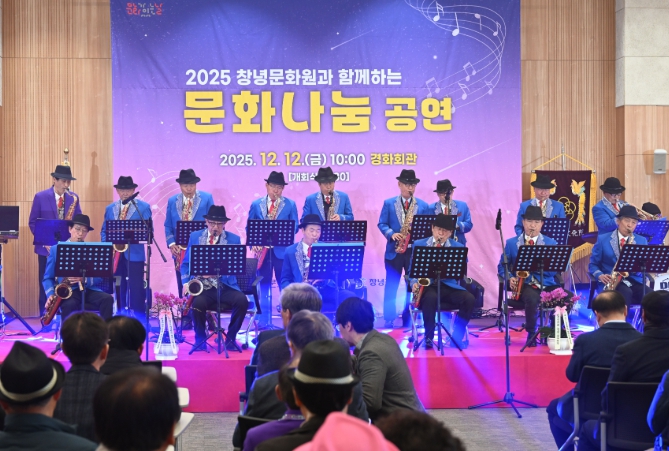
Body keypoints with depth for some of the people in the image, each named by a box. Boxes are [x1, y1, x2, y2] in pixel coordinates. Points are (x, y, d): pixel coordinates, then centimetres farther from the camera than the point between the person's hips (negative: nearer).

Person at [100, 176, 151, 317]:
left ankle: (138, 318, -2)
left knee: (136, 288, -6)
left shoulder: (143, 207, 1)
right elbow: (104, 230, 15)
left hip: (134, 254, -4)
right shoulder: (110, 208, 14)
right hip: (114, 254, 4)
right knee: (118, 288, 9)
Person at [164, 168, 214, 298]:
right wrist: (171, 243, -7)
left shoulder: (207, 198, 1)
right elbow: (168, 226, 9)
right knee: (182, 285, 7)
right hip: (180, 251, 3)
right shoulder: (172, 201, 9)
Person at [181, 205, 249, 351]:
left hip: (225, 286, 0)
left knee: (242, 301, -28)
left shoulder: (234, 240, 5)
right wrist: (186, 283, -5)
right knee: (198, 302, -33)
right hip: (202, 286, 0)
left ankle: (231, 337, -5)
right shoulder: (195, 237, 11)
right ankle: (200, 338, -7)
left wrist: (215, 272, -22)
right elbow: (186, 263, 13)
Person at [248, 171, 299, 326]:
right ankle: (264, 321, 12)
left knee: (285, 286, 1)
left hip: (282, 250, -2)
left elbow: (294, 227, 0)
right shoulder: (256, 204, 8)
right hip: (262, 250, 2)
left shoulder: (290, 205, 4)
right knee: (263, 286, 6)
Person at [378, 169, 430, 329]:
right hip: (394, 250, 0)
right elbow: (382, 224, 3)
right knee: (391, 286, 2)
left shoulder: (423, 206, 6)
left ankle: (409, 319, 10)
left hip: (415, 251, 1)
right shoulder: (389, 203, 6)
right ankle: (389, 319, 9)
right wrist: (391, 234, -15)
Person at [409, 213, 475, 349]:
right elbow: (412, 270, 10)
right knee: (431, 297, -38)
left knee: (469, 299, -26)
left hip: (448, 286, 2)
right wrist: (414, 283, -12)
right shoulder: (419, 244, 9)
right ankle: (429, 337, -19)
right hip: (427, 285, -2)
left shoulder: (457, 247, 10)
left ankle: (457, 336, -8)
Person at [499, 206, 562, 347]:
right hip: (525, 284, -2)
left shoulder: (551, 243, 11)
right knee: (532, 297, -38)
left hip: (546, 284, 2)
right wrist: (510, 278, -8)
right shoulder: (511, 243, 11)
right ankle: (531, 334, -14)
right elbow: (502, 266, 13)